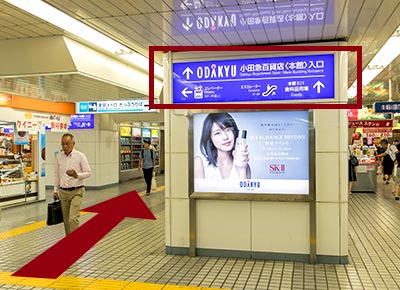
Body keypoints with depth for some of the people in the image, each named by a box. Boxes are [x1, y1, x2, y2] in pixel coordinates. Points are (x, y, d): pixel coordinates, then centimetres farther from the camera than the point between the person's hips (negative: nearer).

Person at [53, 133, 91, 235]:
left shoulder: (80, 156, -7)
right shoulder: (59, 156, 6)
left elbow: (88, 172, -4)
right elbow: (56, 174, 14)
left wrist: (76, 175, -22)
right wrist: (56, 190, 14)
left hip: (76, 191, -4)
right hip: (63, 192, 4)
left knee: (73, 218, -15)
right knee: (66, 220, 11)